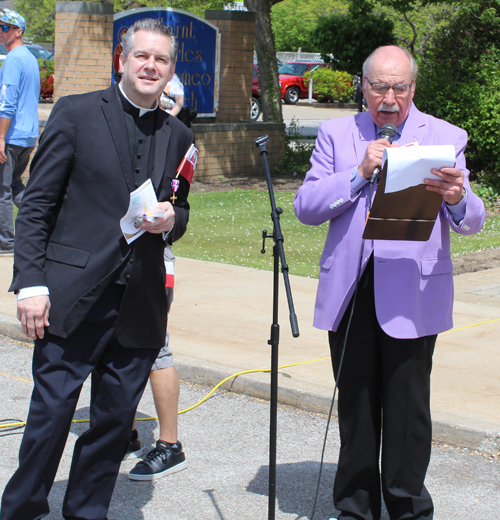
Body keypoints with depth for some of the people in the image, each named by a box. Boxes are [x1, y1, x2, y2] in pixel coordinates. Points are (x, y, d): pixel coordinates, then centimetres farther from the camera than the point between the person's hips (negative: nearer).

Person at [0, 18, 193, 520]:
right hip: (72, 299, -4)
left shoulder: (179, 136, 12)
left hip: (140, 306, 4)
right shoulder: (75, 114, 0)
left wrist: (170, 220, -3)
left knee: (115, 419, 9)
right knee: (51, 412, 0)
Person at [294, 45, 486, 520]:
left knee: (407, 406, 1)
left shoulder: (444, 137, 5)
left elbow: (471, 222, -2)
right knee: (355, 403, 11)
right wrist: (359, 173, -14)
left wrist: (456, 199, -26)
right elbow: (306, 208, -1)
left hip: (412, 292, -2)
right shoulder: (336, 134, 9)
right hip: (349, 290, 2)